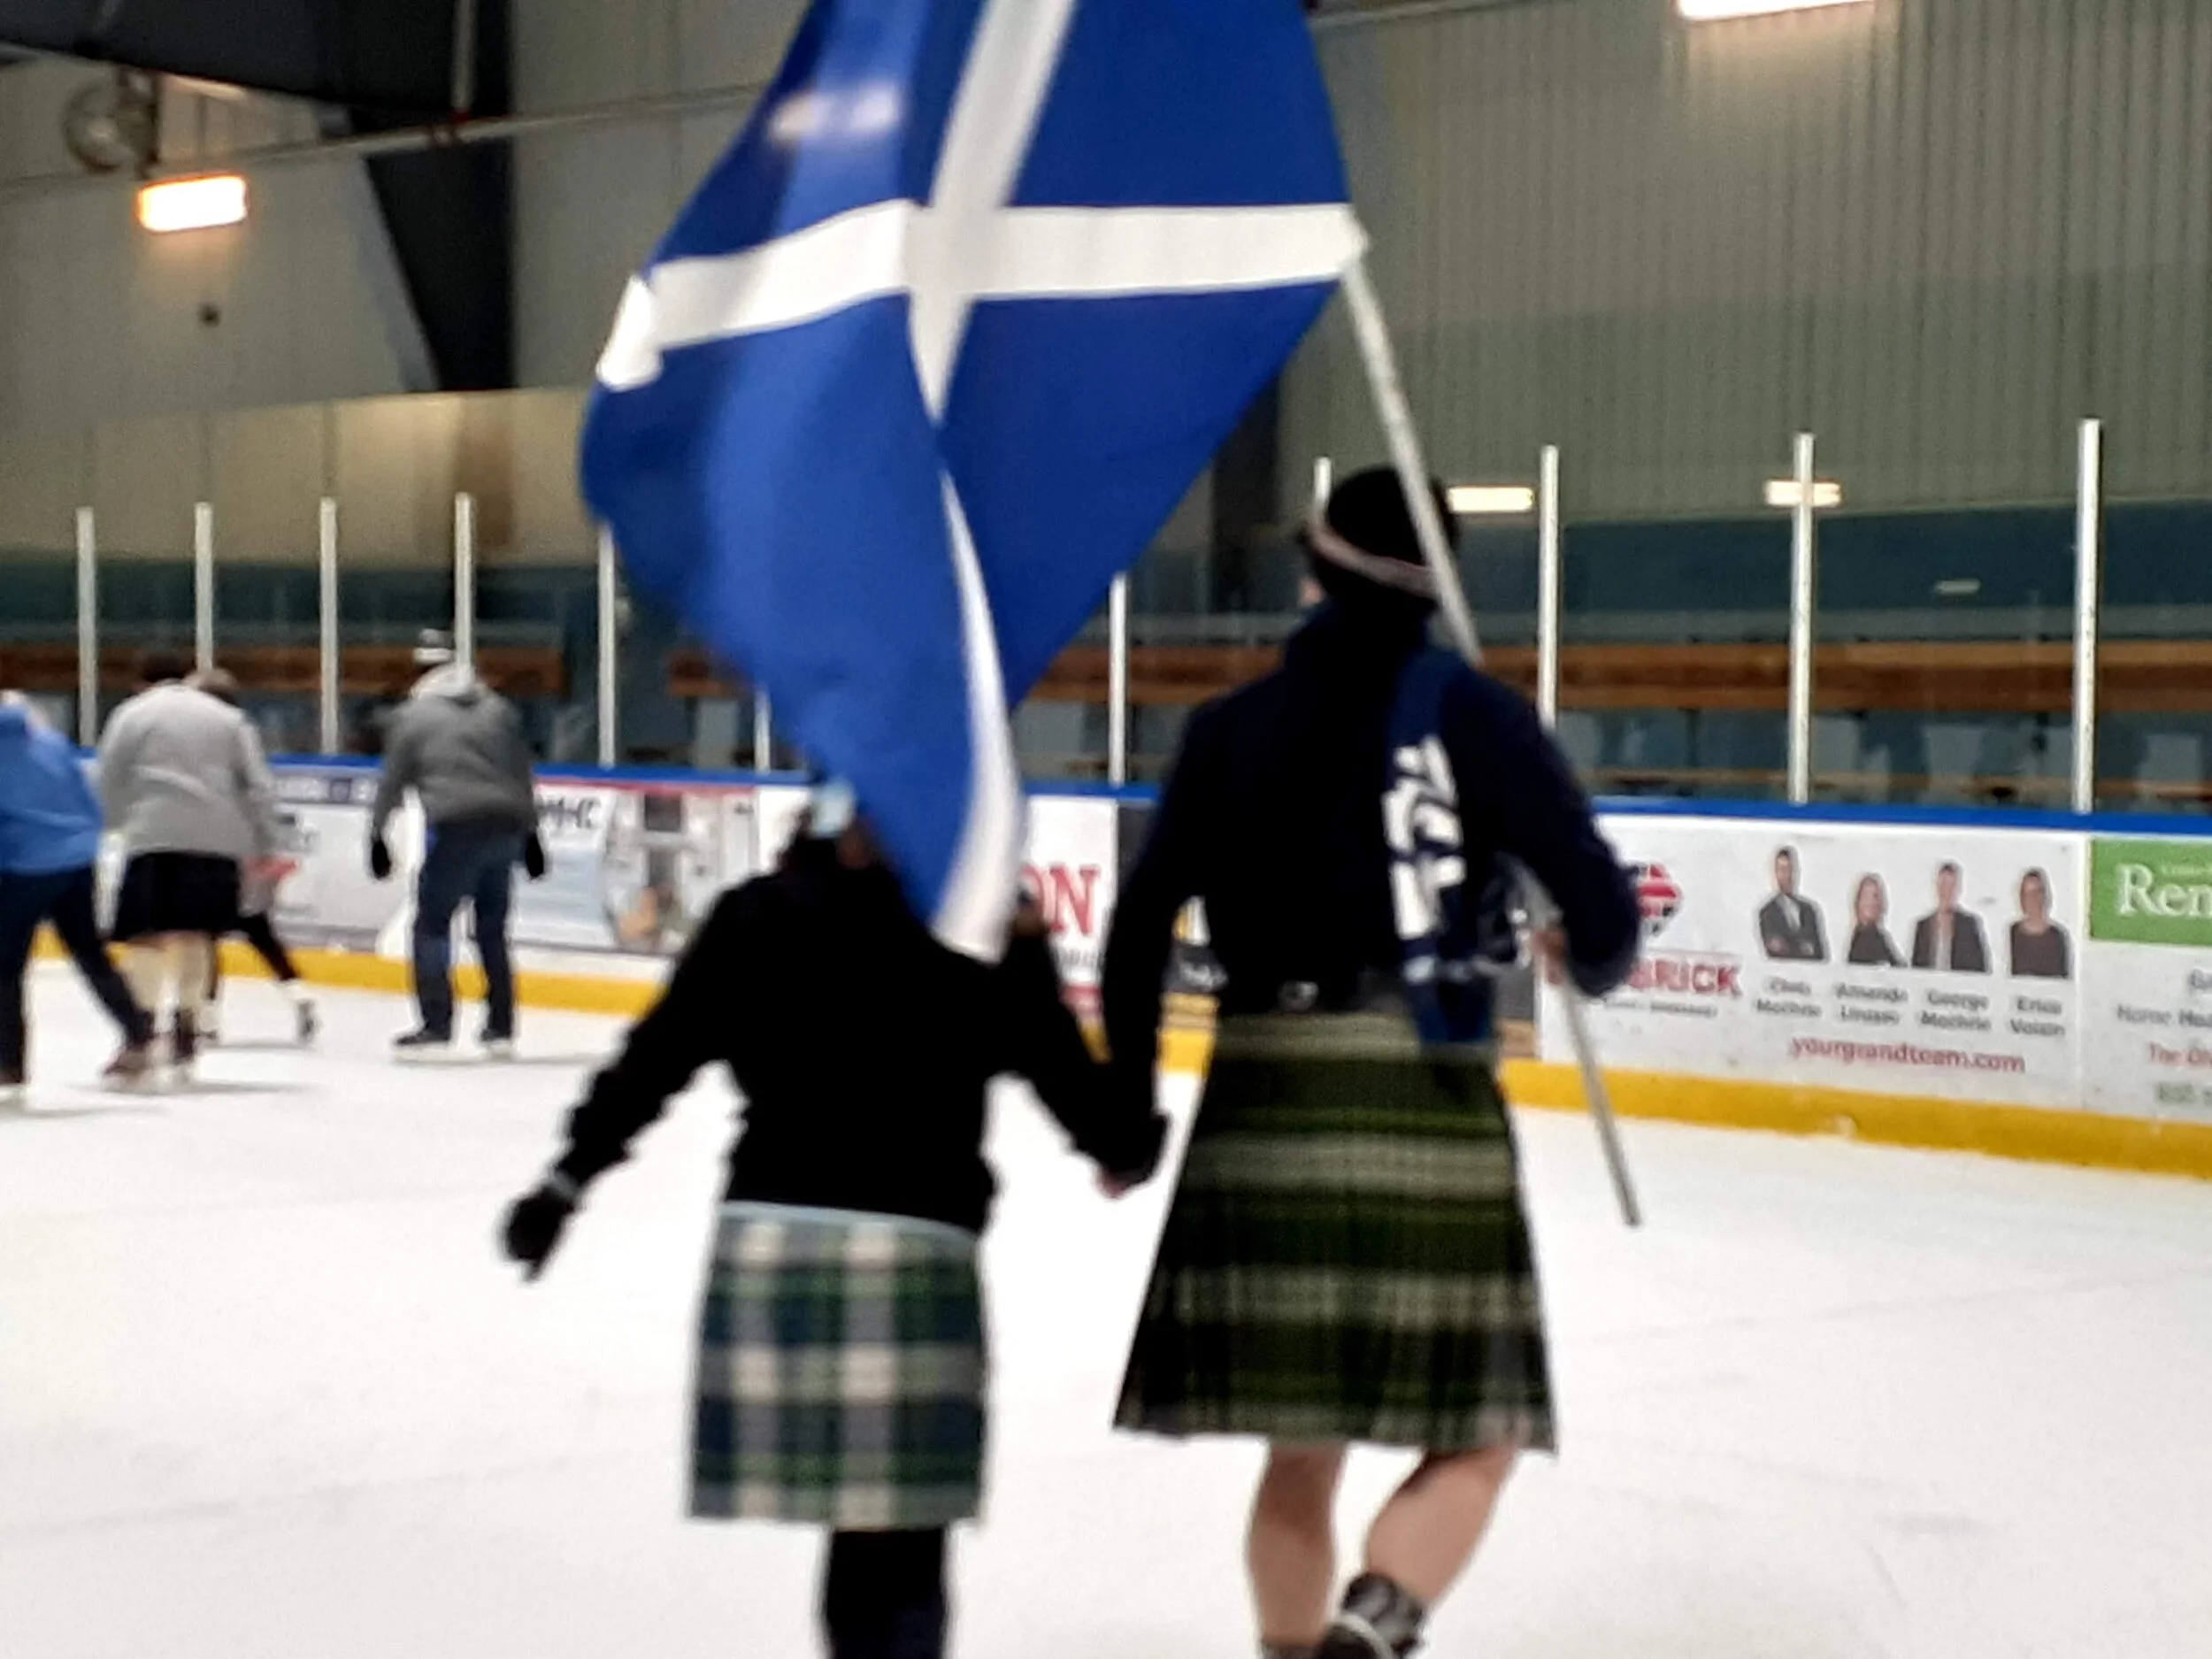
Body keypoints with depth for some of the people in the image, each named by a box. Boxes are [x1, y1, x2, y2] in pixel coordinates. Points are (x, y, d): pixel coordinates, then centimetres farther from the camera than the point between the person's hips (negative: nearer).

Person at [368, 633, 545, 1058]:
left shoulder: (414, 714, 4)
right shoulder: (499, 707, 16)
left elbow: (393, 781, 7)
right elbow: (523, 776, 18)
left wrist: (377, 836, 17)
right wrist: (531, 834, 24)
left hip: (456, 830, -5)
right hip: (506, 826, 5)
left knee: (432, 926, 6)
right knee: (492, 929, 17)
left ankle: (435, 1028, -1)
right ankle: (500, 1028, 18)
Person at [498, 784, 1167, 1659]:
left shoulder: (754, 918, 8)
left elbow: (656, 1055, 5)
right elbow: (1064, 1071, 4)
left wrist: (570, 1176, 12)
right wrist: (1127, 1142, 24)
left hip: (767, 1234, 2)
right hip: (912, 1249, -2)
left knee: (864, 1528, 10)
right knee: (901, 1546, 6)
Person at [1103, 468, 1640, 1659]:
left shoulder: (1230, 730, 10)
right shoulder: (1467, 711, 0)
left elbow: (1140, 928, 6)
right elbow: (1598, 903, -5)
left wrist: (1128, 1106, 16)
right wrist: (1592, 965, 18)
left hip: (1262, 1103, 4)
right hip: (1422, 1104, -4)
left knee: (1304, 1445, 16)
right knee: (1476, 1441, 5)